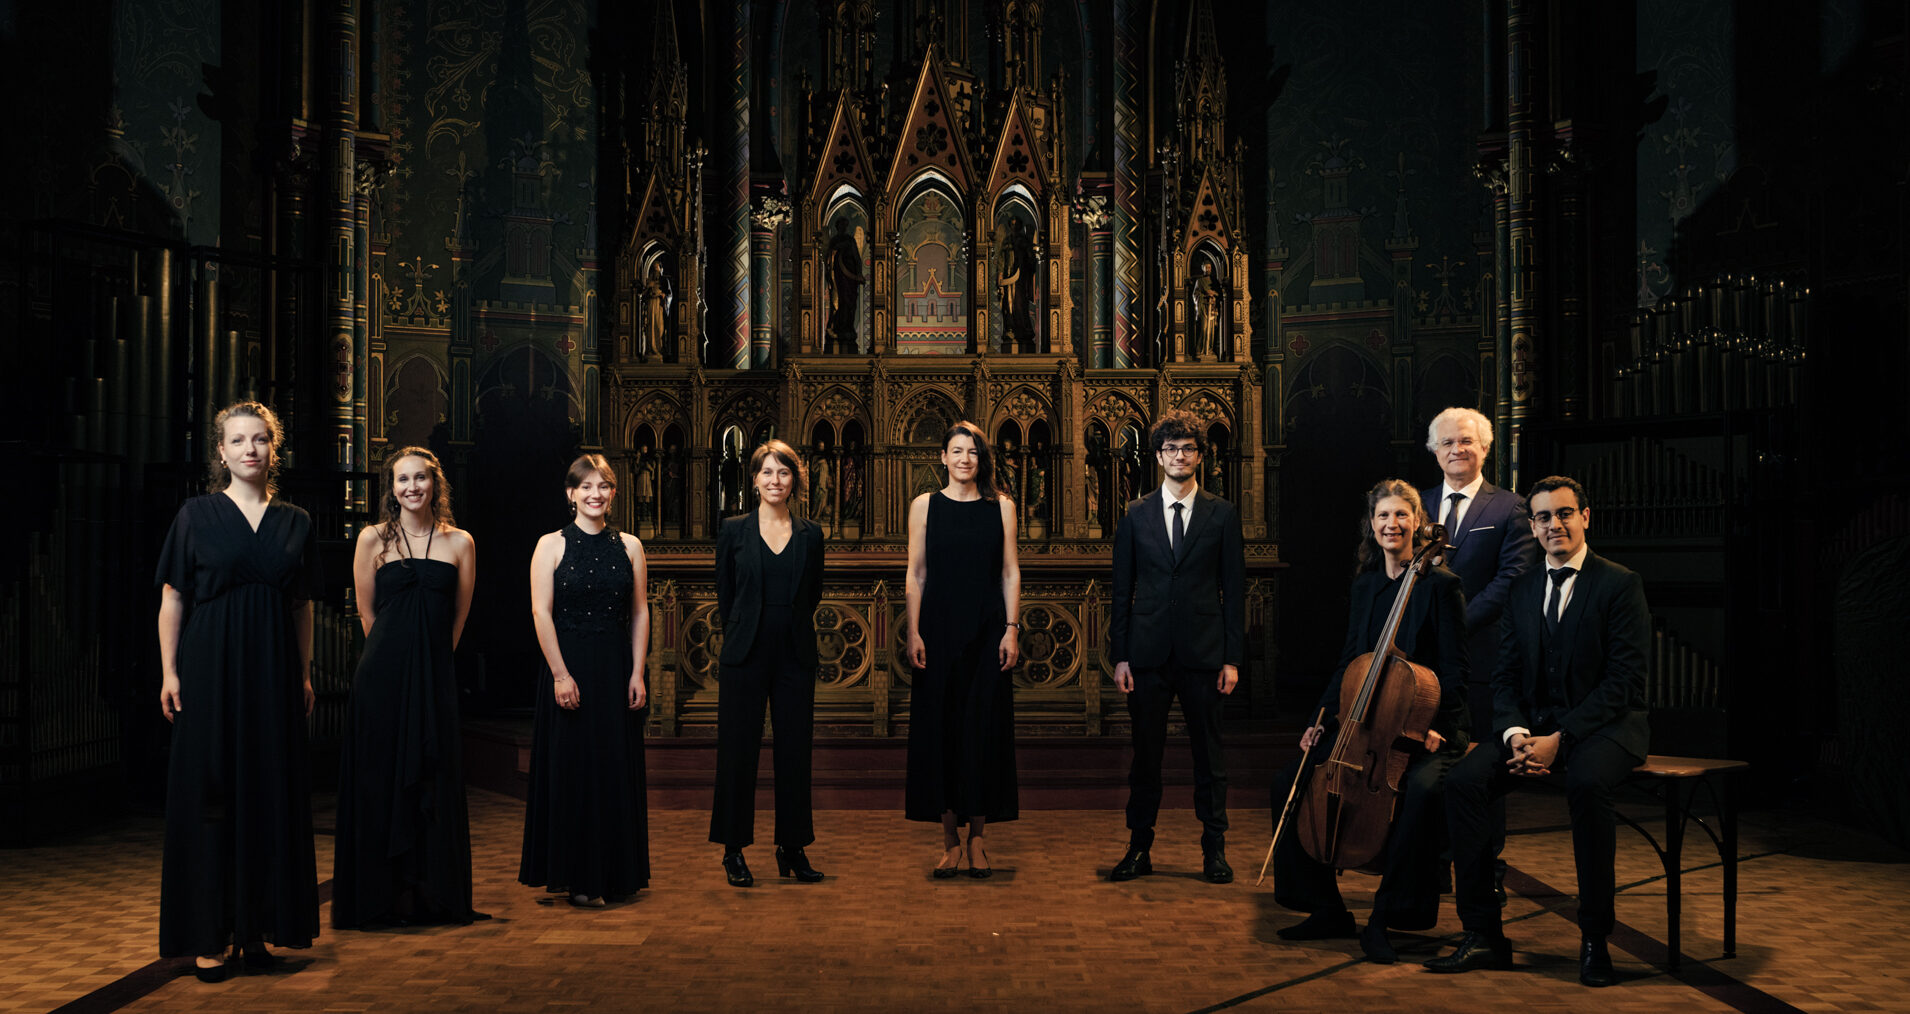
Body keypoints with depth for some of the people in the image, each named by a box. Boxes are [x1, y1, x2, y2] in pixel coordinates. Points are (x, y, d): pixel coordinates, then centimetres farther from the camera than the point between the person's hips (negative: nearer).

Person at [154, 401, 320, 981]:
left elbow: (303, 606, 11)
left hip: (273, 672, 3)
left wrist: (305, 673, 7)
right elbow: (172, 599, 0)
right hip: (211, 668, -3)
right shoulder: (197, 515, 1)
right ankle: (210, 937, 7)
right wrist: (169, 671, -7)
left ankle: (256, 928, 14)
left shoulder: (295, 522, 9)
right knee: (209, 792, 0)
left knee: (270, 792, 4)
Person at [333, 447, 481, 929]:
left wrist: (428, 655, 11)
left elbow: (459, 614, 10)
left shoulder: (459, 542, 6)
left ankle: (433, 896, 11)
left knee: (433, 779, 3)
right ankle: (383, 897, 9)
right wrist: (396, 654, 9)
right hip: (383, 673, -1)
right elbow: (366, 612, 7)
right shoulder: (373, 540, 3)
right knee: (382, 779, 1)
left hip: (436, 676, 1)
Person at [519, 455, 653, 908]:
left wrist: (637, 673, -1)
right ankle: (578, 877, 12)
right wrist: (560, 674, -14)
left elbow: (640, 613, 6)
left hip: (617, 668, 3)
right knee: (572, 768, 2)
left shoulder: (629, 546, 7)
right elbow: (541, 612, -7)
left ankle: (617, 873, 18)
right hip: (570, 665, -3)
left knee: (619, 767, 6)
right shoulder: (552, 545, -1)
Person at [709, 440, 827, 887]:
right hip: (747, 655, -2)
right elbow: (725, 595, 8)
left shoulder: (811, 534, 6)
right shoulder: (734, 531, 1)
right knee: (738, 750, 2)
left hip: (795, 654, 2)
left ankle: (792, 848, 17)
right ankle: (734, 850, 13)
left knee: (795, 750, 6)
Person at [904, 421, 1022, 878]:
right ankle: (950, 839, 10)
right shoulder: (925, 506, 5)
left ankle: (978, 839, 10)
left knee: (984, 728, 1)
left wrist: (1012, 627, -4)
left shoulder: (1001, 506, 6)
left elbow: (1010, 572, 5)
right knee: (940, 727, 1)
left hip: (988, 630, 0)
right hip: (940, 628, 0)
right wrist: (913, 632, -4)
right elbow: (916, 573, 4)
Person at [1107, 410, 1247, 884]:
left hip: (1202, 652, -1)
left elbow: (1234, 591, 4)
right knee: (1145, 752, 6)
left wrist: (1232, 657, -2)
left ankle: (1214, 849, 16)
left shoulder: (1222, 515, 5)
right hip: (1148, 652, 1)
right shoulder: (1135, 515, 8)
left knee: (1209, 754, 6)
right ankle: (1139, 848, 16)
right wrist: (1119, 655, 1)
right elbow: (1121, 590, 7)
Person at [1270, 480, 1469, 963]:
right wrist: (1322, 719, 7)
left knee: (1421, 791, -37)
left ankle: (1383, 918, -23)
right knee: (1292, 783, -11)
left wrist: (1438, 727, -18)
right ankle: (1328, 910, 1)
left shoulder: (1441, 585, -6)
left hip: (1424, 730, -6)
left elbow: (1455, 671, -7)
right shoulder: (1364, 587, 12)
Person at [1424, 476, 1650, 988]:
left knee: (1587, 783, -38)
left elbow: (1622, 680, -12)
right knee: (1463, 781, -21)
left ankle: (1594, 939, -23)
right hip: (1534, 724, 5)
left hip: (1605, 725, -5)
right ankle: (1483, 934, -14)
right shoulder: (1522, 590, 14)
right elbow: (1505, 676, 11)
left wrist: (1560, 739, -21)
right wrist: (1515, 733, -11)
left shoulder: (1620, 585, -3)